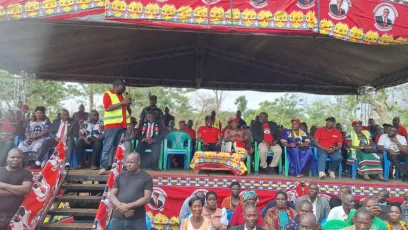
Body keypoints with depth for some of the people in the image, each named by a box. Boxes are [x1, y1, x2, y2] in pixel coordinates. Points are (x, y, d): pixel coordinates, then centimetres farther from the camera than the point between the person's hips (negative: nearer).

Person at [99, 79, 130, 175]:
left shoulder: (121, 95, 20)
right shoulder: (107, 94, -1)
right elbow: (108, 108, -14)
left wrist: (128, 104, 4)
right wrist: (122, 103, -16)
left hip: (122, 125, 6)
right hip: (111, 125, -6)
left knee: (118, 147, 5)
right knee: (107, 147, -7)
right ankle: (103, 167, -5)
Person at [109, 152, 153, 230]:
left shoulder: (146, 177, 0)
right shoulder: (120, 176, 11)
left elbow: (147, 198, -7)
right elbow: (112, 196, 6)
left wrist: (128, 206, -16)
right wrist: (121, 206, -12)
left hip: (137, 221, -3)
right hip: (118, 219, 4)